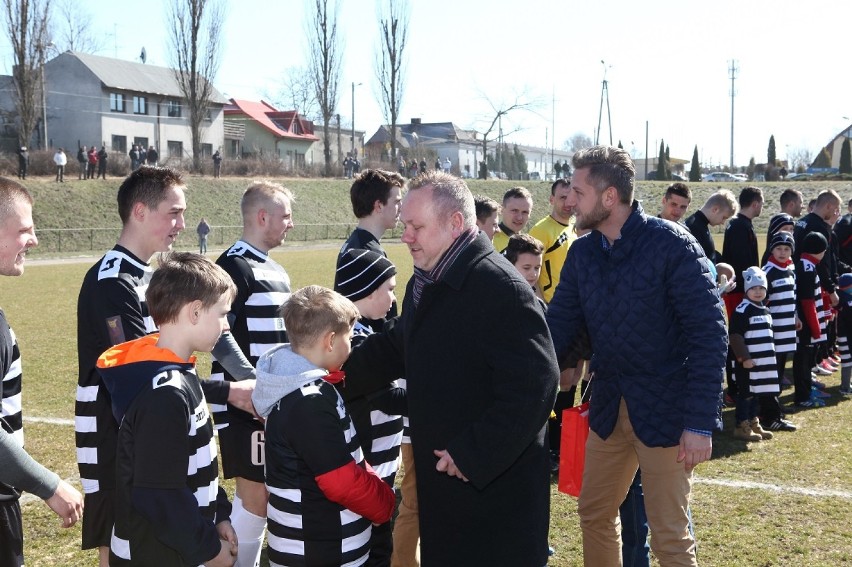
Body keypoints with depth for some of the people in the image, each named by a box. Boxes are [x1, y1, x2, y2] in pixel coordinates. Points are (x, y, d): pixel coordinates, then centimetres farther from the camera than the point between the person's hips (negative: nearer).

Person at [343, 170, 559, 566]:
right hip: (441, 481, 9)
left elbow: (534, 384, -28)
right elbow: (396, 348, 22)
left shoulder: (500, 288, -22)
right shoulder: (425, 284, 10)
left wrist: (471, 455, -25)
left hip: (496, 483, -9)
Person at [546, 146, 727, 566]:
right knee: (594, 515, 16)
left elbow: (709, 335, -16)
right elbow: (559, 326, 2)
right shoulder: (581, 252, 2)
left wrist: (700, 423, -19)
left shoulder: (671, 245, -15)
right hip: (608, 407, 6)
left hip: (666, 410, -6)